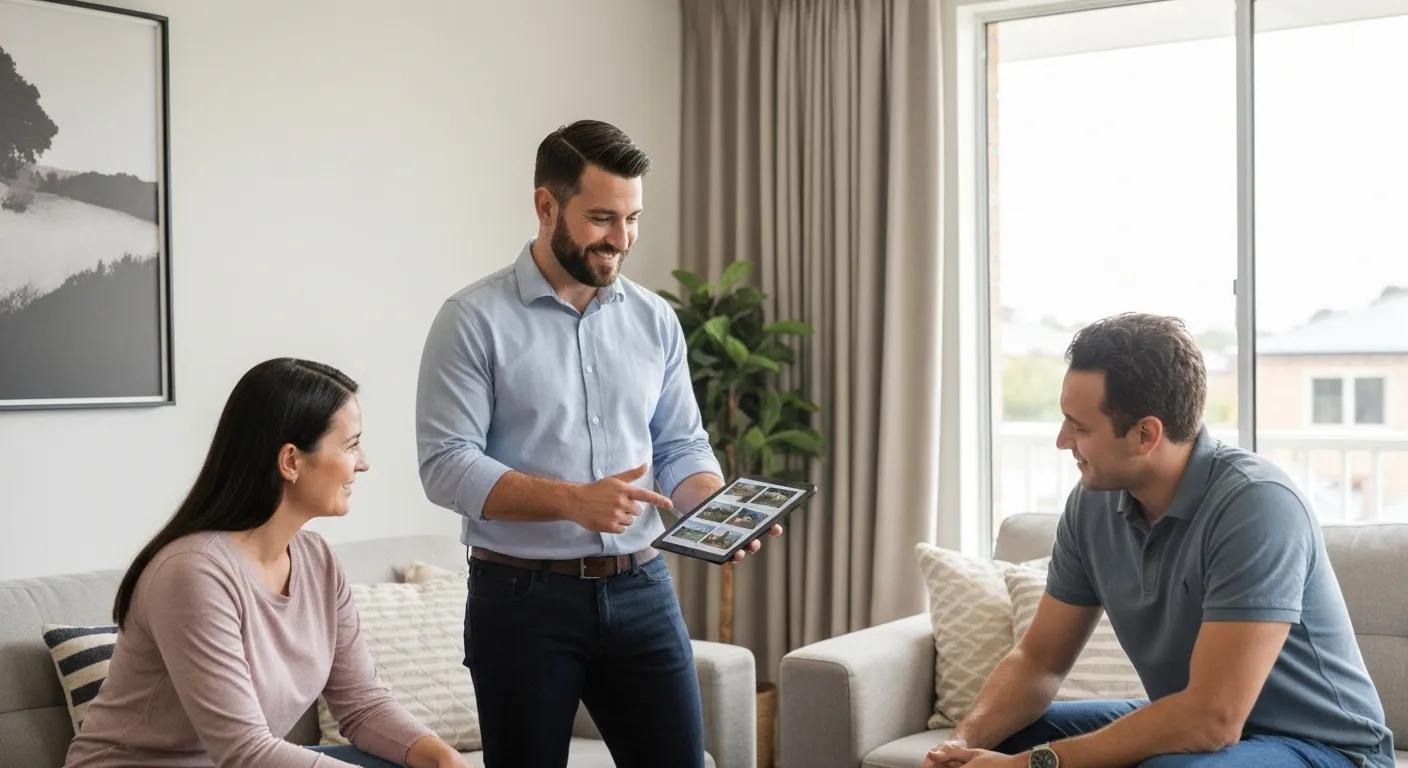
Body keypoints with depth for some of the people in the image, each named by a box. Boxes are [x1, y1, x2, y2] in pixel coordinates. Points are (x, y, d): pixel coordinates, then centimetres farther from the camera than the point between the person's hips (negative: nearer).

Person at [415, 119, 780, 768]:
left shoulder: (655, 320, 8)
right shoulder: (474, 319, -7)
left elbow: (682, 446, 11)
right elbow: (446, 465, -13)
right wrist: (572, 500, -25)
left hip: (641, 592, 4)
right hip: (522, 598, -4)